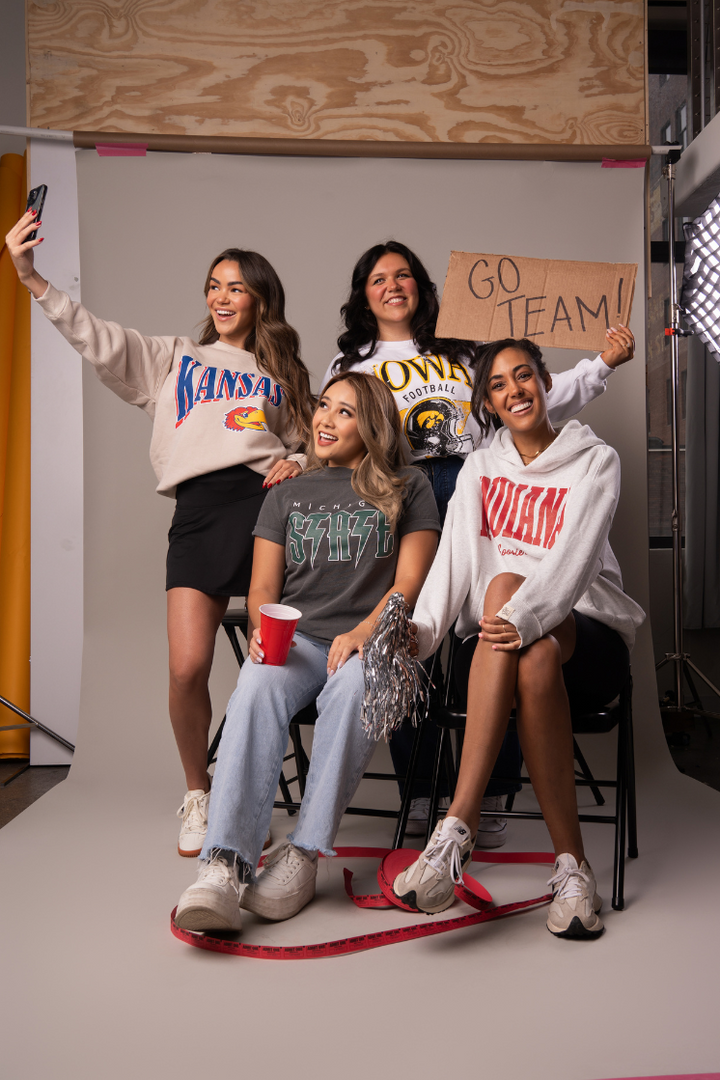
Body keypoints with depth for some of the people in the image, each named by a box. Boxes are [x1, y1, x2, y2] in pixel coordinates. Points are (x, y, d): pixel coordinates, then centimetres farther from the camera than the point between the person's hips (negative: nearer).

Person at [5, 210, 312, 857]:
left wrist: (298, 464, 2)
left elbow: (308, 442, 26)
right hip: (199, 509, 0)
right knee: (187, 669, -11)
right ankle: (197, 796, 12)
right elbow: (98, 340, 11)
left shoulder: (282, 375, 26)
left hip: (267, 501, 0)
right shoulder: (173, 359, 24)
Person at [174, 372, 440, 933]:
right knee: (257, 688, -33)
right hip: (295, 638, 2)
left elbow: (409, 582, 4)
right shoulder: (287, 495, 22)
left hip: (370, 640, -2)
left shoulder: (408, 488, 14)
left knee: (355, 685, -38)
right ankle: (224, 866, -44)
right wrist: (263, 628, -8)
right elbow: (263, 587, 15)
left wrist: (363, 633, -14)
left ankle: (303, 855, -35)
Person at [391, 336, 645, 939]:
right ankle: (571, 863, -36)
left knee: (504, 588, -36)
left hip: (587, 636, -2)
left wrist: (524, 616, -34)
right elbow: (454, 557, -2)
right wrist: (422, 629, -20)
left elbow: (576, 557, -15)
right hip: (493, 635, 2)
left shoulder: (595, 461, 3)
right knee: (534, 658, -36)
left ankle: (458, 827, -38)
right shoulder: (481, 469, 15)